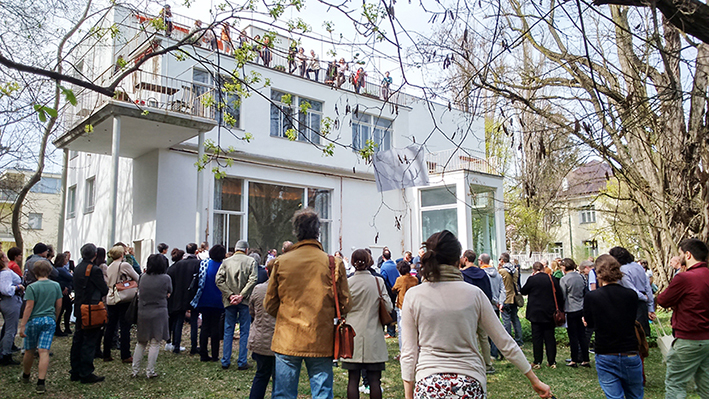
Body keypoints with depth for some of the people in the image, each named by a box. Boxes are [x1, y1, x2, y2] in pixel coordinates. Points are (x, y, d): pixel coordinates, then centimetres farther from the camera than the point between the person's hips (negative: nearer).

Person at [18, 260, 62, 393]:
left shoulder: (32, 287, -8)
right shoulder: (56, 286, 3)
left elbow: (29, 307, -12)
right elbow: (58, 305, 8)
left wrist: (22, 325, -8)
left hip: (34, 321, -2)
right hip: (49, 320, 2)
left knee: (29, 351, 15)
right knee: (44, 351, -3)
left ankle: (25, 376, 36)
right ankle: (41, 383, -9)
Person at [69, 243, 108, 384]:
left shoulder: (77, 268, 7)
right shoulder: (94, 270, -18)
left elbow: (76, 287, 14)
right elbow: (104, 290, -13)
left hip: (79, 309, 8)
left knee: (77, 341, 15)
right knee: (89, 343, -1)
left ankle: (75, 372, 24)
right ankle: (86, 374, 4)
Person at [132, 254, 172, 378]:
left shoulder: (143, 278, 1)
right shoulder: (166, 278, -9)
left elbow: (139, 293, 10)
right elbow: (169, 293, 4)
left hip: (142, 313, 4)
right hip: (158, 313, -4)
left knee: (141, 342, 16)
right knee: (155, 343, 5)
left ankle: (135, 370, 20)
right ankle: (150, 371, 9)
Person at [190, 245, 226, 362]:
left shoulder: (204, 263, -4)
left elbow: (200, 280, 0)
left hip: (205, 300, 2)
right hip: (218, 302, -2)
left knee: (205, 326, 11)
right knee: (215, 327, 7)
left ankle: (203, 354, 12)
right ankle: (215, 355, 9)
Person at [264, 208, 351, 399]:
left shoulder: (280, 262, -3)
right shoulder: (333, 263, -7)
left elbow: (270, 304, 4)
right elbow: (345, 305, 0)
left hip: (287, 340, 1)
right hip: (321, 341, -1)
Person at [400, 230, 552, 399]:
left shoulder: (413, 296, -4)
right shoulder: (475, 294, -1)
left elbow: (408, 352, -2)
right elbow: (505, 342, 4)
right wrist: (534, 380, 13)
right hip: (470, 385, 1)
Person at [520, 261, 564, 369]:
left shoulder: (532, 279, -10)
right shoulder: (552, 279, -1)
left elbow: (523, 291, 3)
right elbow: (559, 295, 4)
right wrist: (560, 310, 14)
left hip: (536, 313, -3)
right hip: (549, 314, 3)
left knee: (537, 337, 3)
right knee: (550, 337, 10)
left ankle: (537, 362, 5)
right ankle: (552, 362, 13)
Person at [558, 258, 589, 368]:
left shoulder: (564, 279, -13)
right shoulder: (580, 277, 4)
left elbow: (562, 296, -13)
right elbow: (585, 292, 12)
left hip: (571, 310, -6)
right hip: (581, 309, 6)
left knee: (573, 336, 1)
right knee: (582, 335, 11)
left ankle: (574, 361, 8)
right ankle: (585, 360, 15)